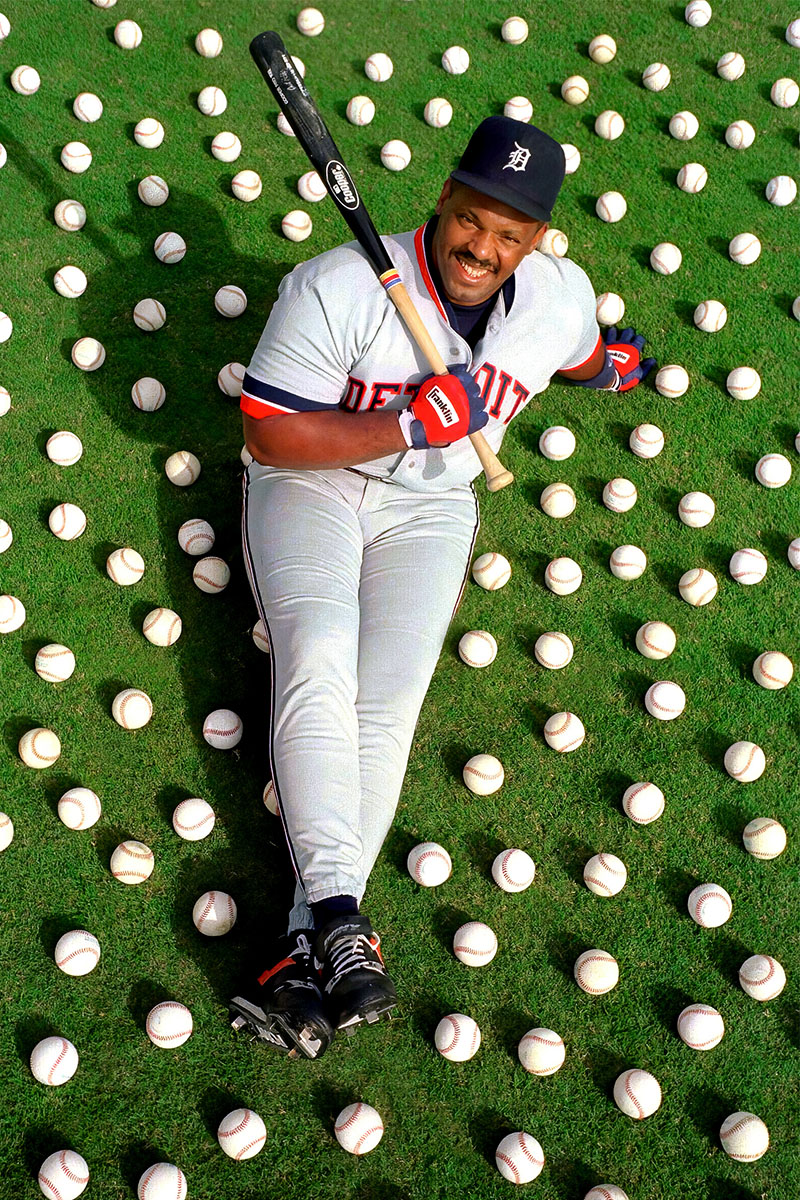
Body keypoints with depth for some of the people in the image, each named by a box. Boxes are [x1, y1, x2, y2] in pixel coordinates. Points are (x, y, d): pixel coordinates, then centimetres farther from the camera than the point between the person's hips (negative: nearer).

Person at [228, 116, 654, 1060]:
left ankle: (309, 956, -26)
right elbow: (269, 437, -19)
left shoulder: (563, 297, 0)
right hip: (310, 483, -2)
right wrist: (413, 425, -23)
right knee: (318, 662, -29)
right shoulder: (338, 285, -17)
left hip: (430, 506, 2)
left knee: (385, 706, -20)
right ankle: (340, 925, -34)